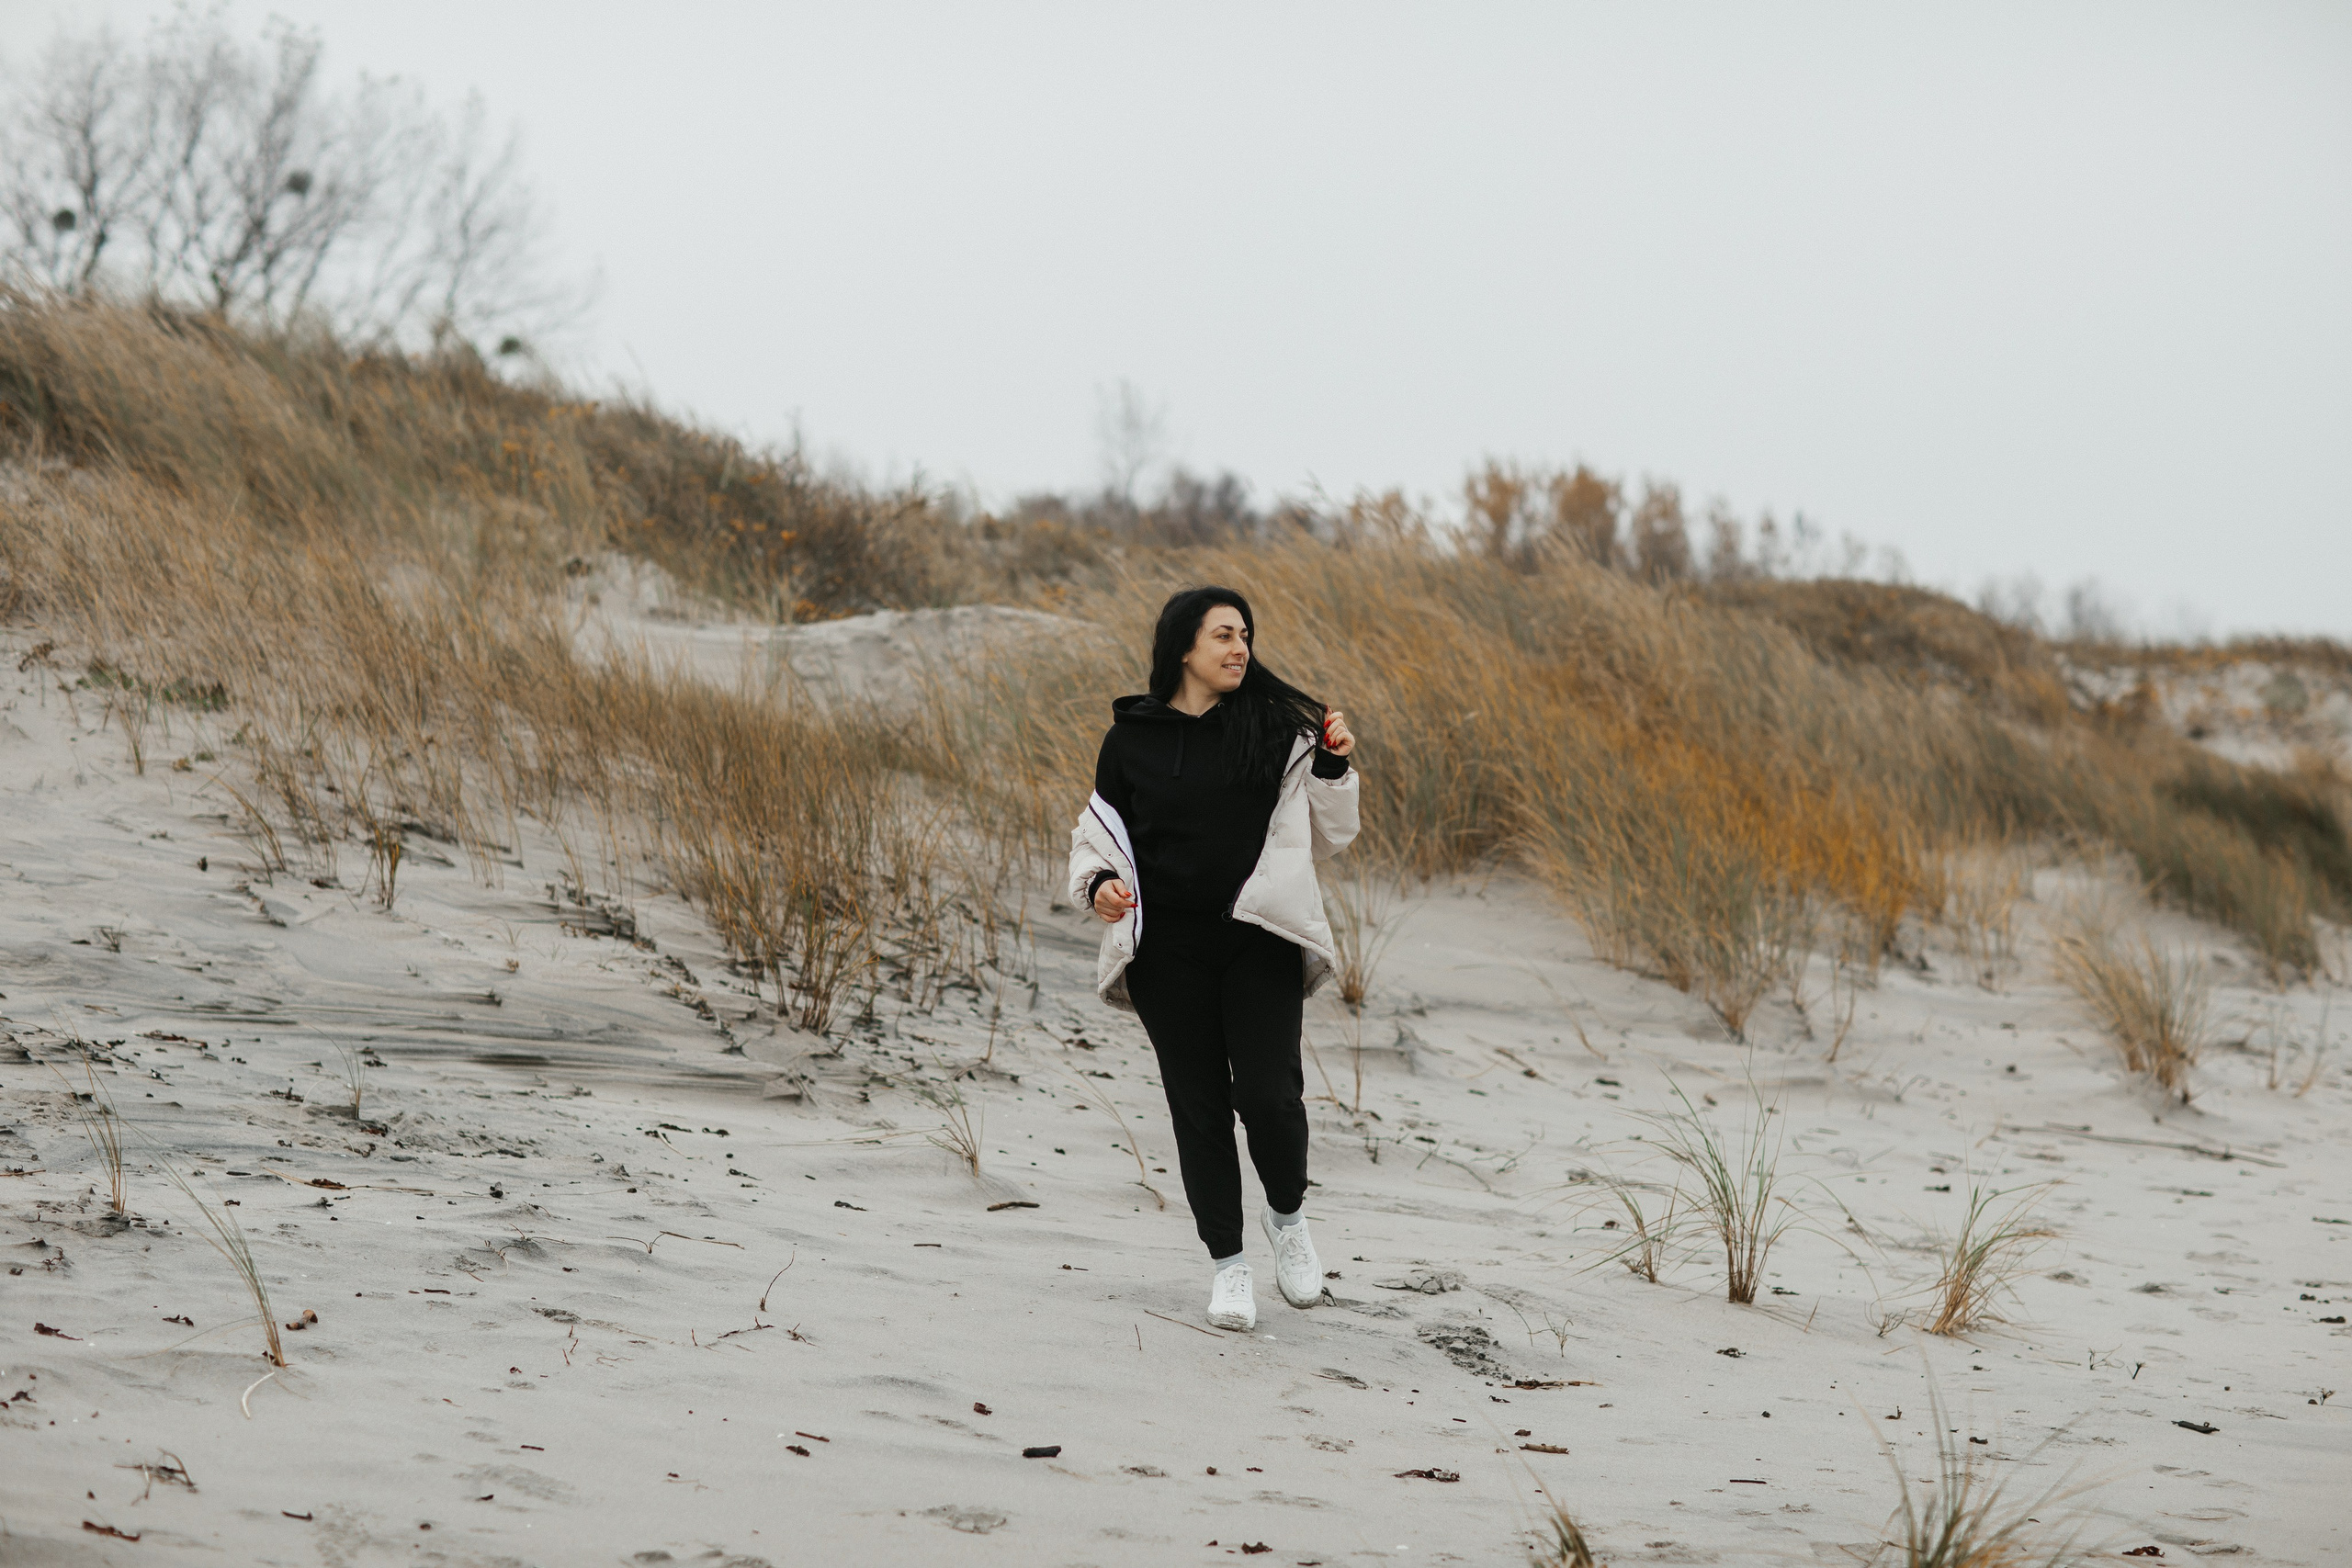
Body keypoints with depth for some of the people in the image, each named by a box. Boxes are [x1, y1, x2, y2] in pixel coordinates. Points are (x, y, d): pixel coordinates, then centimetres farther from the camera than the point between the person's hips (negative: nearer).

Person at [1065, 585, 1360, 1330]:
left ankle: (1287, 1214, 18)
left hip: (1261, 941, -1)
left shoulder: (1278, 729, 4)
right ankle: (1226, 1263, 16)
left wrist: (1333, 768, -7)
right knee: (1199, 1105, 4)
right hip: (1169, 951, 1)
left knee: (1267, 1095, -12)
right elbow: (1099, 831, 14)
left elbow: (1325, 838, 8)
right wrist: (1101, 883, -6)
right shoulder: (1132, 739, 5)